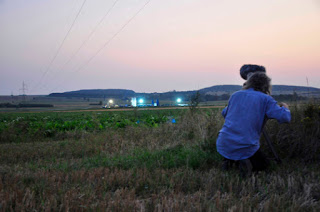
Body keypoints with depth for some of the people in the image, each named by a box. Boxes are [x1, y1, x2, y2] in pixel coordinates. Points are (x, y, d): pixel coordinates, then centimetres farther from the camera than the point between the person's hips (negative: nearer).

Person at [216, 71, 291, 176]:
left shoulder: (235, 95, 12)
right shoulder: (265, 99, -1)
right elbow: (285, 118, -8)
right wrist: (285, 108, 14)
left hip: (223, 145, 4)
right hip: (246, 147, -4)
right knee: (264, 164, 24)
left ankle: (228, 159, 10)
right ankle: (244, 162, -7)